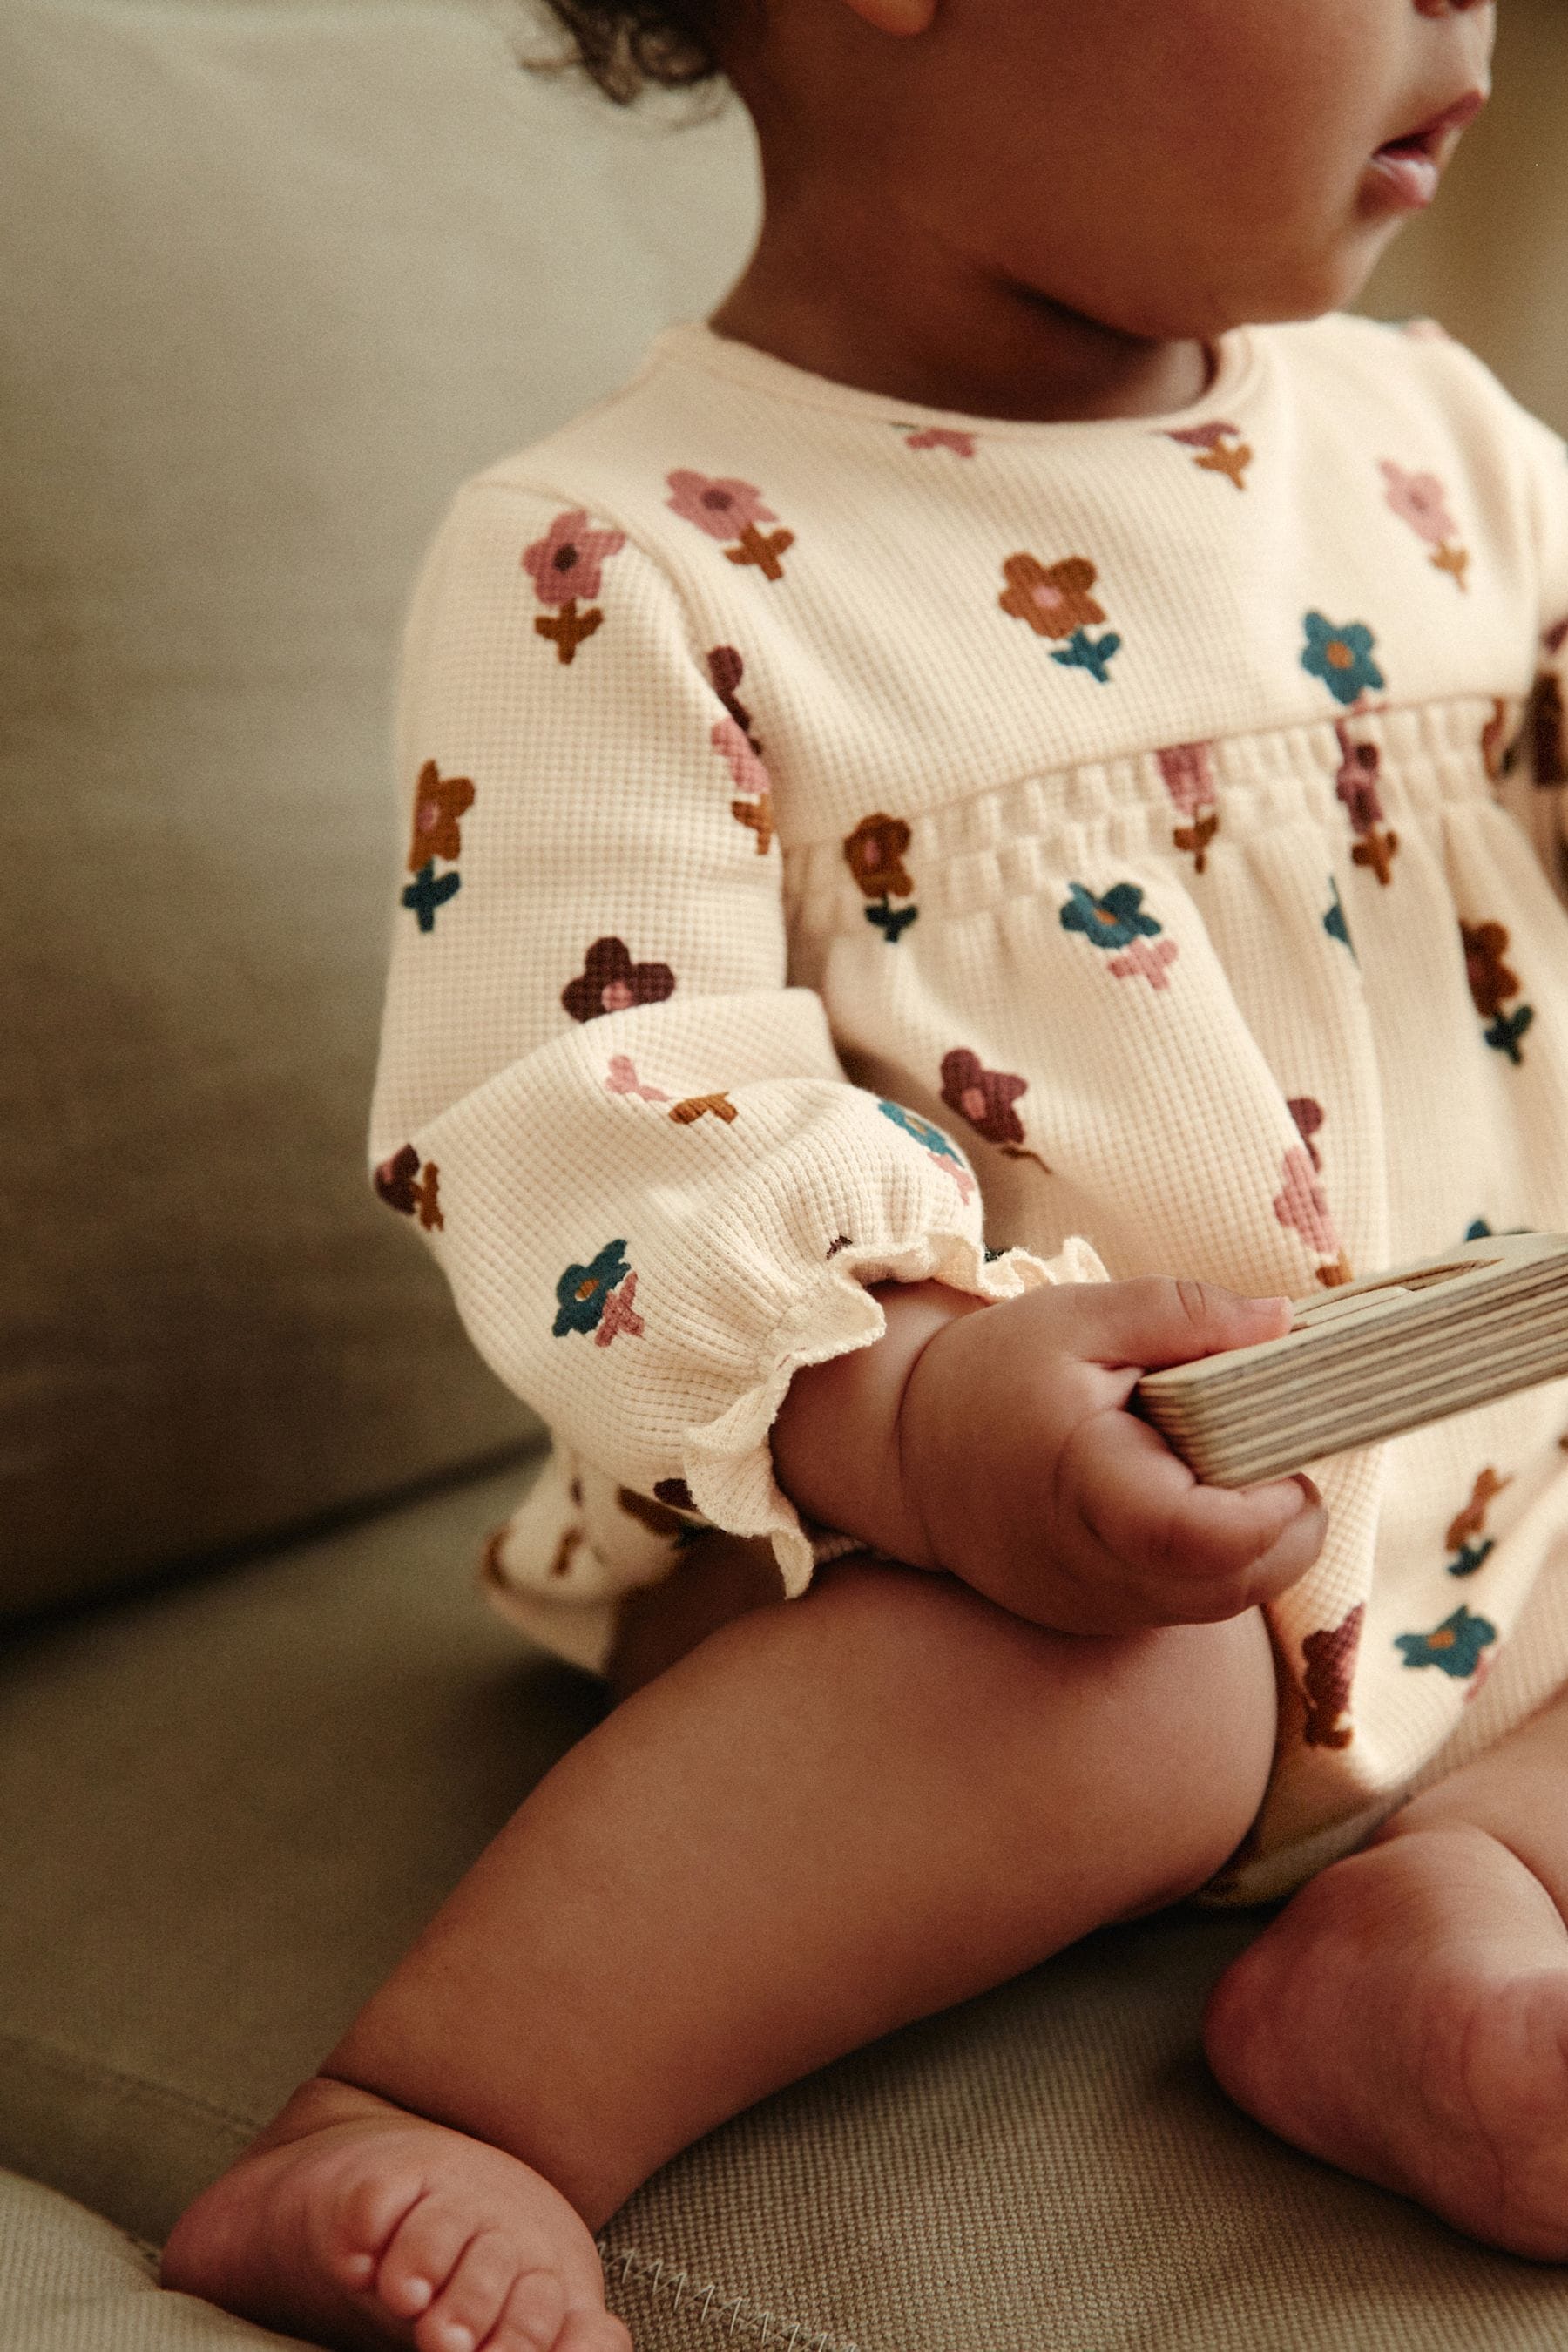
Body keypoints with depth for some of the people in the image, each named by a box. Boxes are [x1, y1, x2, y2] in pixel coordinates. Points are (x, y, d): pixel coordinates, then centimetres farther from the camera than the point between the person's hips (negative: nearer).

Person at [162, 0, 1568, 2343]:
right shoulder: (620, 567, -14)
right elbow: (586, 1120, -23)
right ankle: (414, 2131, -28)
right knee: (1082, 1656, -37)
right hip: (948, 1524, -7)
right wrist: (897, 1407, -39)